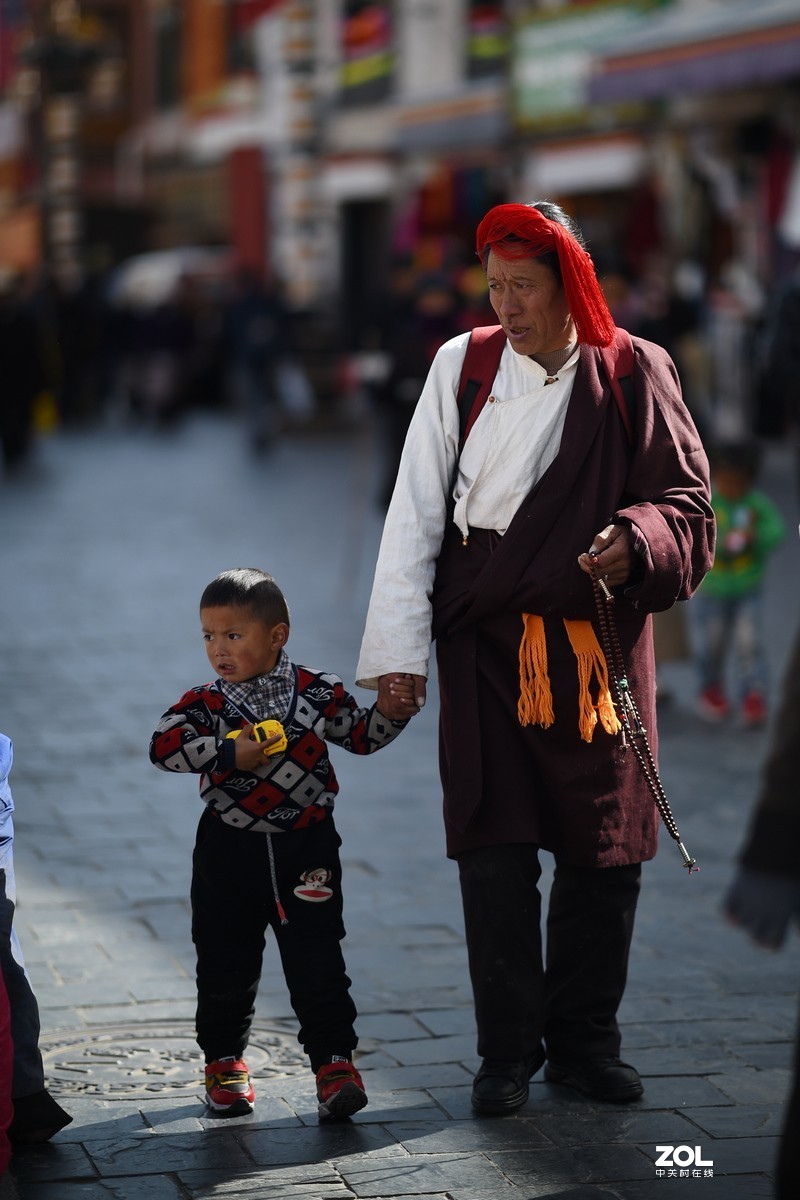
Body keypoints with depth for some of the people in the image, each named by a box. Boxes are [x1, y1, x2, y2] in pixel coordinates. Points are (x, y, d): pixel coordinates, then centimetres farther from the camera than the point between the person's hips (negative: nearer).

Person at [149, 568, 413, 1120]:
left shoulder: (317, 692, -2)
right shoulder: (207, 702, -4)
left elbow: (362, 734, 8)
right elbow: (164, 746, -18)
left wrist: (391, 711, -10)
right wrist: (231, 754, -24)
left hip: (305, 850, -1)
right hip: (230, 852, 1)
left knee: (317, 963, -1)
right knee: (226, 964, 10)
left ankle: (334, 1061, 7)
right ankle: (225, 1059, 27)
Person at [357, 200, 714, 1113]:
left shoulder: (635, 375, 2)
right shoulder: (461, 367, 3)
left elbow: (685, 499, 3)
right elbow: (415, 514, 2)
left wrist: (637, 540, -20)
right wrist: (397, 649, -4)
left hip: (599, 644, 1)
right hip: (486, 646, 0)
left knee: (605, 851, 5)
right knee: (495, 851, -1)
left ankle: (584, 1041, 19)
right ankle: (508, 1053, 9)